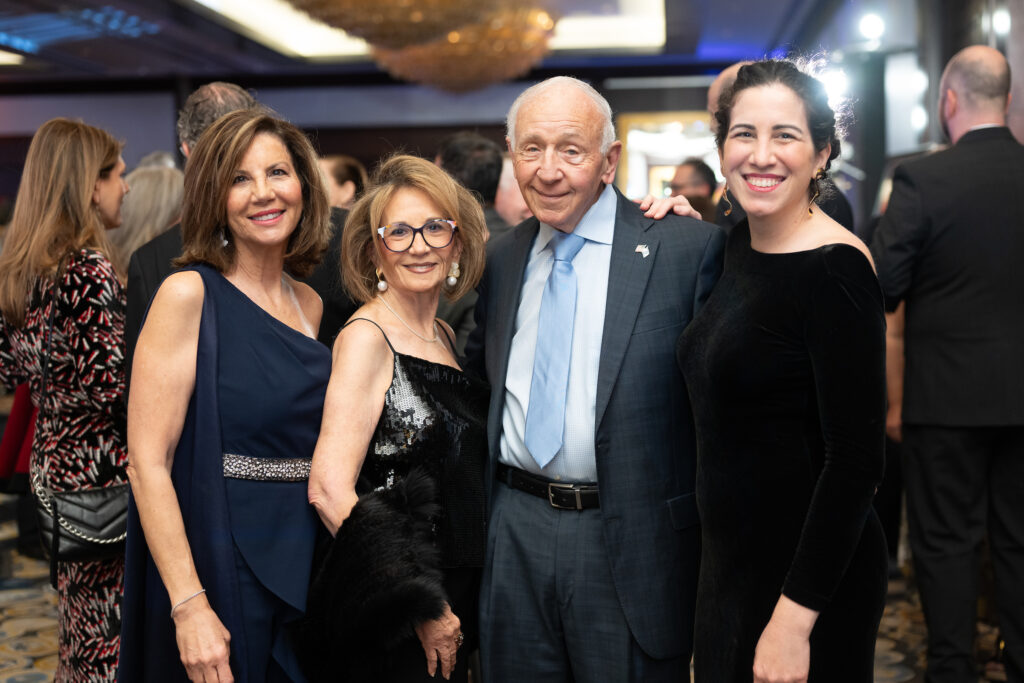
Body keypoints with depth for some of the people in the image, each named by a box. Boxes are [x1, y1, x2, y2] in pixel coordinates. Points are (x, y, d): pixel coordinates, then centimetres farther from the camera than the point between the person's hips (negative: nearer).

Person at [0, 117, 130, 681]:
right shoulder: (90, 269, -17)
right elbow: (109, 385, -21)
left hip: (51, 465, 9)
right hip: (101, 468, -9)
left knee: (78, 624, 20)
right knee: (111, 635, 0)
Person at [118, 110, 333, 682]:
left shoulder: (310, 304, 8)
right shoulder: (189, 294, -10)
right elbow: (147, 462, -15)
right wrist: (189, 606, -21)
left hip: (304, 570, 6)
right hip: (221, 572, -6)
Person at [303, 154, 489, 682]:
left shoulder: (444, 336, 9)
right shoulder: (367, 337, -14)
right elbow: (329, 490, -21)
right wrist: (422, 607, -16)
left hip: (450, 605, 7)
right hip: (388, 618, -7)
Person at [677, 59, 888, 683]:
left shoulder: (835, 268, -19)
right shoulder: (737, 246, 4)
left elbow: (857, 460, -21)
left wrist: (795, 617, -23)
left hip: (809, 580, -8)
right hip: (732, 562, 8)